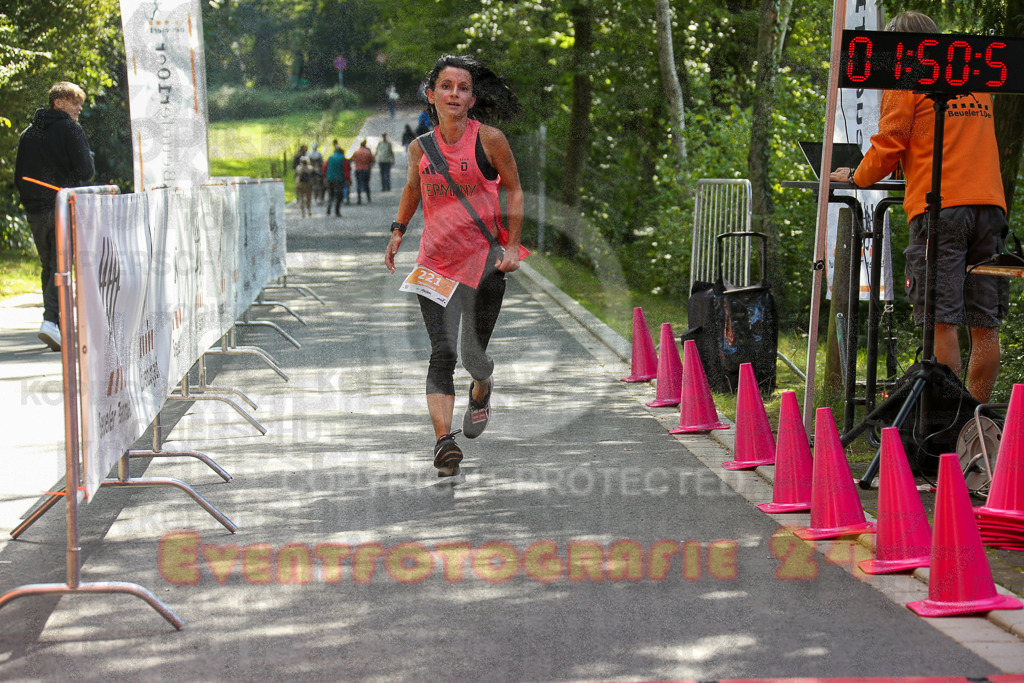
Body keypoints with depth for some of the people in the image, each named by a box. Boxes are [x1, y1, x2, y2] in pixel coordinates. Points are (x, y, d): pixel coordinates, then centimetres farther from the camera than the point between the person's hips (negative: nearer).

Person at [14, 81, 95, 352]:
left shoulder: (28, 133, 13)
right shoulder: (71, 129, -6)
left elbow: (19, 177, 14)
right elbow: (86, 171, -12)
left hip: (35, 210, 6)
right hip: (64, 208, -6)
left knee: (49, 266, 14)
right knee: (61, 265, -7)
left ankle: (55, 324, 14)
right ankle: (51, 319, -22)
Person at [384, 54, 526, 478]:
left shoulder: (489, 140, -6)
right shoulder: (420, 147, 4)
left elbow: (513, 189, 3)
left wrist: (512, 244, -5)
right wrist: (398, 230, 16)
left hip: (483, 260, -2)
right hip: (434, 262, 2)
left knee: (473, 354, 6)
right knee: (442, 352, -12)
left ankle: (481, 392, 42)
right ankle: (443, 441, -17)